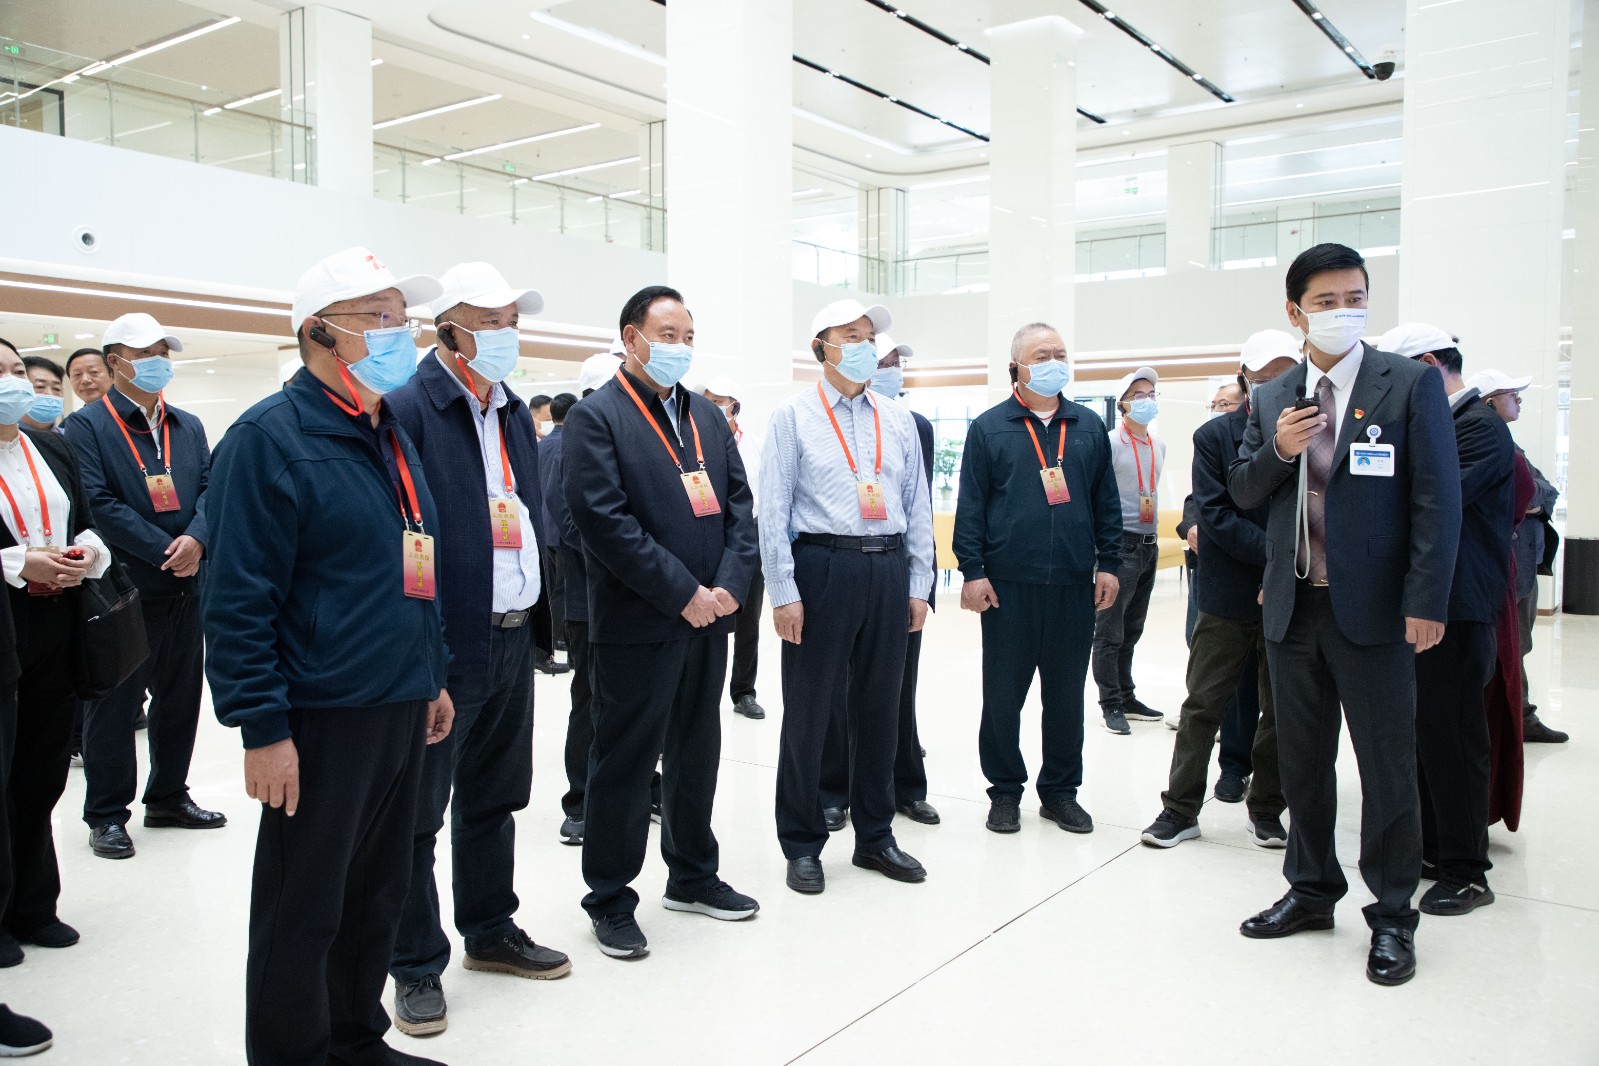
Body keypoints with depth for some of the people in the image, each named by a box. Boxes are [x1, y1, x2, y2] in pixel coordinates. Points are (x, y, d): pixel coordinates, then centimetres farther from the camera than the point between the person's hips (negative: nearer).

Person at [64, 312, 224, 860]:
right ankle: (106, 814, 17)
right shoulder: (86, 426, -5)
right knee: (113, 705, 4)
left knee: (181, 695, 13)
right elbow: (100, 505, -14)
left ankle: (168, 797, 28)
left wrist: (196, 539, -14)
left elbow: (210, 487, 5)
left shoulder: (188, 426, 13)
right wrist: (165, 553, -17)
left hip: (186, 587, 6)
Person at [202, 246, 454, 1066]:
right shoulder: (271, 437, -12)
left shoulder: (391, 436, 13)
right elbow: (239, 600, -15)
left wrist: (433, 678, 19)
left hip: (402, 711, 8)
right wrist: (263, 729, -17)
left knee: (378, 893, 18)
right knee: (304, 910, 6)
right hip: (323, 720, -8)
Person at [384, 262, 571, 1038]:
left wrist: (533, 604, 11)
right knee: (418, 814, 7)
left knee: (494, 798, 20)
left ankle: (490, 931, 37)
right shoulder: (408, 408, -12)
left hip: (511, 639, 8)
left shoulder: (514, 412, 13)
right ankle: (417, 966, 22)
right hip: (442, 645, -8)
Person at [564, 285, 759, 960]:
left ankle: (692, 877, 35)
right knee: (624, 764, 5)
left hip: (708, 618, 7)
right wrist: (684, 593, -17)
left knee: (697, 753, 18)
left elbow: (738, 502, 10)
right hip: (635, 625, -7)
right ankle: (610, 901, 20)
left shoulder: (707, 416, 13)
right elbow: (604, 520, -17)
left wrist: (730, 583, -6)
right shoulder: (596, 417, -8)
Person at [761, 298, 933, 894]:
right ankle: (802, 845, 20)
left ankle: (875, 837, 29)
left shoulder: (898, 421, 12)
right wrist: (784, 592, -10)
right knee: (809, 710, 4)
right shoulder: (794, 416, -1)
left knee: (879, 706, 13)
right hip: (822, 566, -4)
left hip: (888, 569, 4)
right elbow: (773, 509, -5)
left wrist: (918, 584, 9)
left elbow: (917, 506, 14)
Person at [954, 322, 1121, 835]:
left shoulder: (1089, 426, 11)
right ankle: (1005, 789, 19)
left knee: (1067, 693, 10)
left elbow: (1107, 501, 13)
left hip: (1074, 584, 3)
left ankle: (1060, 789, 24)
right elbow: (970, 505, 0)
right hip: (1008, 585, -2)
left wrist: (1109, 563, 6)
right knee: (1003, 694, 5)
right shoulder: (989, 427, 2)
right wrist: (972, 571, -7)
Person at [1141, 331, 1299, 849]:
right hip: (1230, 593, -1)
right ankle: (1181, 808, 16)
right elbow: (1214, 514, -9)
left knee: (1280, 709, 11)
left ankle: (1266, 810, 26)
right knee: (1204, 703, 5)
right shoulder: (1214, 435, -2)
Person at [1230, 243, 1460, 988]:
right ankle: (1312, 889, 31)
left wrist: (1426, 603, -15)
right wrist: (1277, 451, -10)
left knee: (1387, 767, 4)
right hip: (1292, 608, 4)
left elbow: (1438, 499, -8)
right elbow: (1242, 492, 11)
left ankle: (1392, 917, 19)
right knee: (1302, 761, 14)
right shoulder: (1271, 400, 8)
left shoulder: (1411, 384, -4)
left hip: (1372, 609, -4)